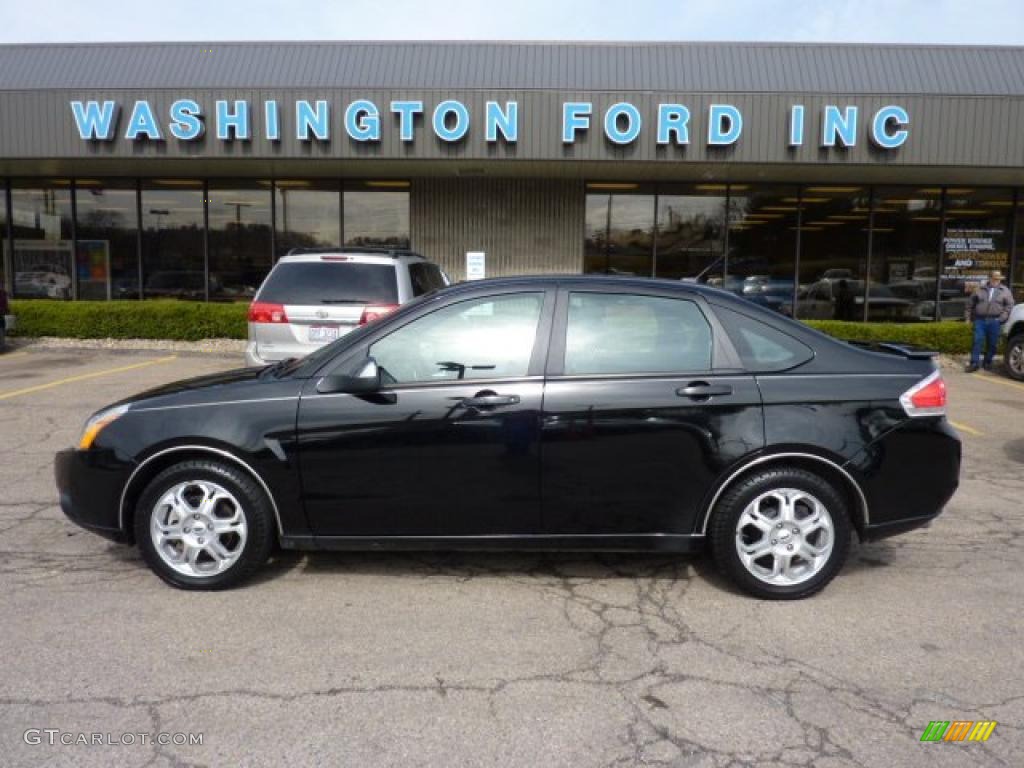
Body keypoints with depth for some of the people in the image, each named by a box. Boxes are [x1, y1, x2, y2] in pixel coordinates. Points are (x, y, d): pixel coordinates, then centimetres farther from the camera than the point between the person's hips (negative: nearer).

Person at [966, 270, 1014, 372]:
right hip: (980, 320, 0)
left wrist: (1002, 318, -5)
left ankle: (988, 362, 18)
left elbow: (1009, 305, 5)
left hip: (995, 321, 1)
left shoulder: (1005, 291, 8)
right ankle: (974, 363, -6)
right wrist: (971, 316, 10)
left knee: (992, 343, 4)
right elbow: (971, 303, 15)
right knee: (977, 341, -7)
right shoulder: (980, 289, 9)